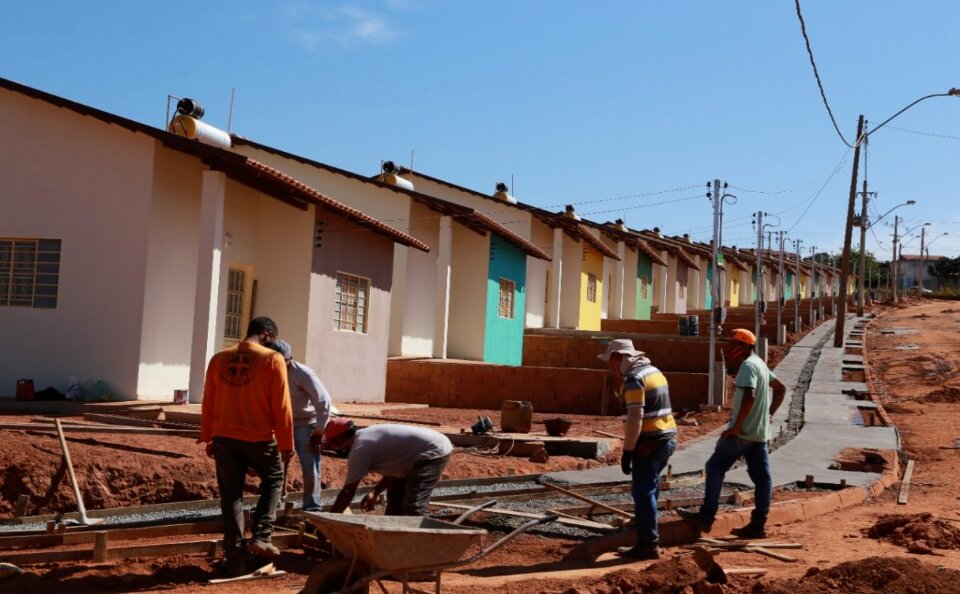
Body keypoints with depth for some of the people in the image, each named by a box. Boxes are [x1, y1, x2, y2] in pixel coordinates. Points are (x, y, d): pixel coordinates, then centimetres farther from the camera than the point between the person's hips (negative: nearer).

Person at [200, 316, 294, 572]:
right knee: (273, 480, 20)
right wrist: (287, 443, -2)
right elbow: (281, 407, -9)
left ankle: (235, 555, 11)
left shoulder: (219, 359, 5)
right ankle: (260, 537, 10)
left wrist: (208, 438, 17)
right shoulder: (272, 359, -8)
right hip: (259, 438, -3)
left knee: (231, 495, 11)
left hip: (224, 437, 3)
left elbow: (208, 404, 9)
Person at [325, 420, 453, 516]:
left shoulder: (359, 449, -16)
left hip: (434, 451, -11)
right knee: (395, 495, 19)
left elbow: (348, 491, -15)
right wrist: (374, 492, 9)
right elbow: (392, 468, 18)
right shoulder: (366, 435, 12)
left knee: (414, 507, -17)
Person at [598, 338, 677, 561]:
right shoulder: (653, 371, 16)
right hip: (667, 438, 10)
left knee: (643, 492, -5)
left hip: (650, 442, -10)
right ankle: (645, 528, 34)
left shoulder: (634, 378, -15)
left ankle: (648, 545, -4)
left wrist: (627, 450, -19)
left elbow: (635, 418, -22)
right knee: (649, 488, 22)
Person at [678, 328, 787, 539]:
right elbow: (781, 389, 25)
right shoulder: (759, 364, 16)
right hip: (759, 432, 9)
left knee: (715, 468, -2)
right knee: (761, 477, 6)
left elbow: (749, 396, -26)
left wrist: (736, 426, -24)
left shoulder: (747, 365, -14)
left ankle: (706, 517, -2)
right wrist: (769, 414, 19)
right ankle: (758, 525, 10)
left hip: (742, 432, -9)